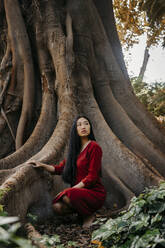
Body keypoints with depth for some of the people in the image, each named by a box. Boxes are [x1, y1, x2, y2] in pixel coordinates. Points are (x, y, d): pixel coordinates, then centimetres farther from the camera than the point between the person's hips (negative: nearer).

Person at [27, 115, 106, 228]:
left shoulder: (94, 147, -10)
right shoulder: (75, 149, 13)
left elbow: (92, 177, -15)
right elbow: (61, 168, 16)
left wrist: (72, 189, -16)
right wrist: (43, 165, 5)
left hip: (95, 192, -6)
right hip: (80, 192, 6)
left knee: (67, 196, -33)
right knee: (57, 206, -19)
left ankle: (89, 215, -5)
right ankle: (83, 211, 8)